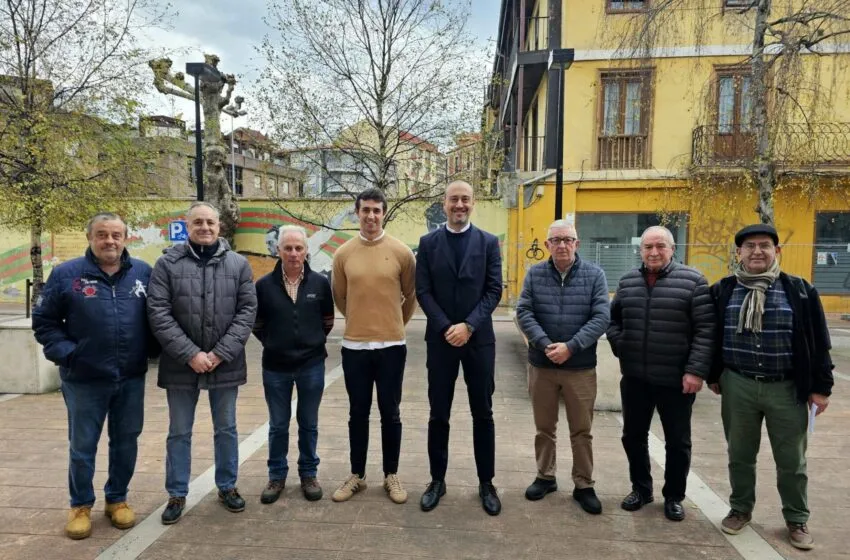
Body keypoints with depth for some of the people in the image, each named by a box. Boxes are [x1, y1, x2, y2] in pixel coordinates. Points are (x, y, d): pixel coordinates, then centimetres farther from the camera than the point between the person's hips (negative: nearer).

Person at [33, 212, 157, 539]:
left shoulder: (143, 273, 1)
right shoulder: (66, 274, -4)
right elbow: (43, 321, 2)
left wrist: (152, 349, 0)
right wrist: (64, 352, -9)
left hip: (131, 378, 2)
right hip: (84, 379, -2)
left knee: (126, 442, 13)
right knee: (82, 446, 11)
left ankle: (117, 499, 31)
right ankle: (81, 505, 30)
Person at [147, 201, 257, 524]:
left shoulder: (238, 264, 1)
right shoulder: (168, 264, -3)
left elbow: (247, 311, -4)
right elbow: (158, 314, -9)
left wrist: (220, 354, -12)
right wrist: (191, 354, -16)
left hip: (225, 363, 1)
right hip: (181, 364, -1)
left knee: (226, 429, 14)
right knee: (179, 433, 12)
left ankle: (227, 486, 32)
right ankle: (177, 494, 29)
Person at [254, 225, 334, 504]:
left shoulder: (320, 283, -4)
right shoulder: (264, 285, -6)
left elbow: (327, 320, 9)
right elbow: (257, 323, 7)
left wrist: (313, 342, 8)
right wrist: (274, 344, 6)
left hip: (312, 364, 0)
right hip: (276, 366, 0)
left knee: (308, 423, 13)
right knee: (278, 425, 12)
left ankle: (308, 474, 29)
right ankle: (277, 476, 29)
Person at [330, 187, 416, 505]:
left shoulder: (401, 252, -4)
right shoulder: (343, 254, 0)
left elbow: (411, 296, 8)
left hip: (391, 346, -1)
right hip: (354, 346, 1)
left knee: (390, 414, 10)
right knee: (358, 414, 12)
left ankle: (391, 476, 26)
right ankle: (357, 475, 28)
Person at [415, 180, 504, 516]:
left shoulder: (489, 242, 3)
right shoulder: (428, 243, 3)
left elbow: (494, 290, -3)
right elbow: (423, 291, -2)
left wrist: (468, 325, -14)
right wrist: (446, 328, -12)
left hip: (479, 338, 0)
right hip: (440, 338, 0)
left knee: (483, 414, 9)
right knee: (438, 414, 9)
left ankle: (486, 483, 23)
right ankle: (437, 480, 25)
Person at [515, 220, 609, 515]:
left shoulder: (594, 274, -2)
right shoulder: (534, 274, 1)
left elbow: (601, 317, -9)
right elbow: (523, 313, -6)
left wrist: (570, 347, -18)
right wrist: (546, 345, -19)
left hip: (581, 367, -1)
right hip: (541, 364, 1)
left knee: (582, 430, 9)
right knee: (544, 427, 15)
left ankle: (584, 485, 25)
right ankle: (545, 477, 32)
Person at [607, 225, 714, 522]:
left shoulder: (692, 280, -7)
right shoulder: (628, 282, 6)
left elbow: (705, 330, -11)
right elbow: (612, 320, 16)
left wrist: (696, 370, -16)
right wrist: (621, 348, 1)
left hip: (676, 380, -3)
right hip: (635, 378, 4)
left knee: (677, 441, 11)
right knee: (633, 436, 14)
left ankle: (674, 496, 30)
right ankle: (640, 488, 34)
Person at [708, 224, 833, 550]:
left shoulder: (799, 290, -3)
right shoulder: (723, 291, 0)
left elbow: (818, 343, 1)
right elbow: (710, 337, 8)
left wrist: (821, 386, 0)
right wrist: (713, 376, 8)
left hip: (787, 388, -1)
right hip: (738, 386, 1)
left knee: (791, 460, 11)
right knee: (740, 455, 14)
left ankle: (797, 519, 30)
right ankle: (741, 509, 32)